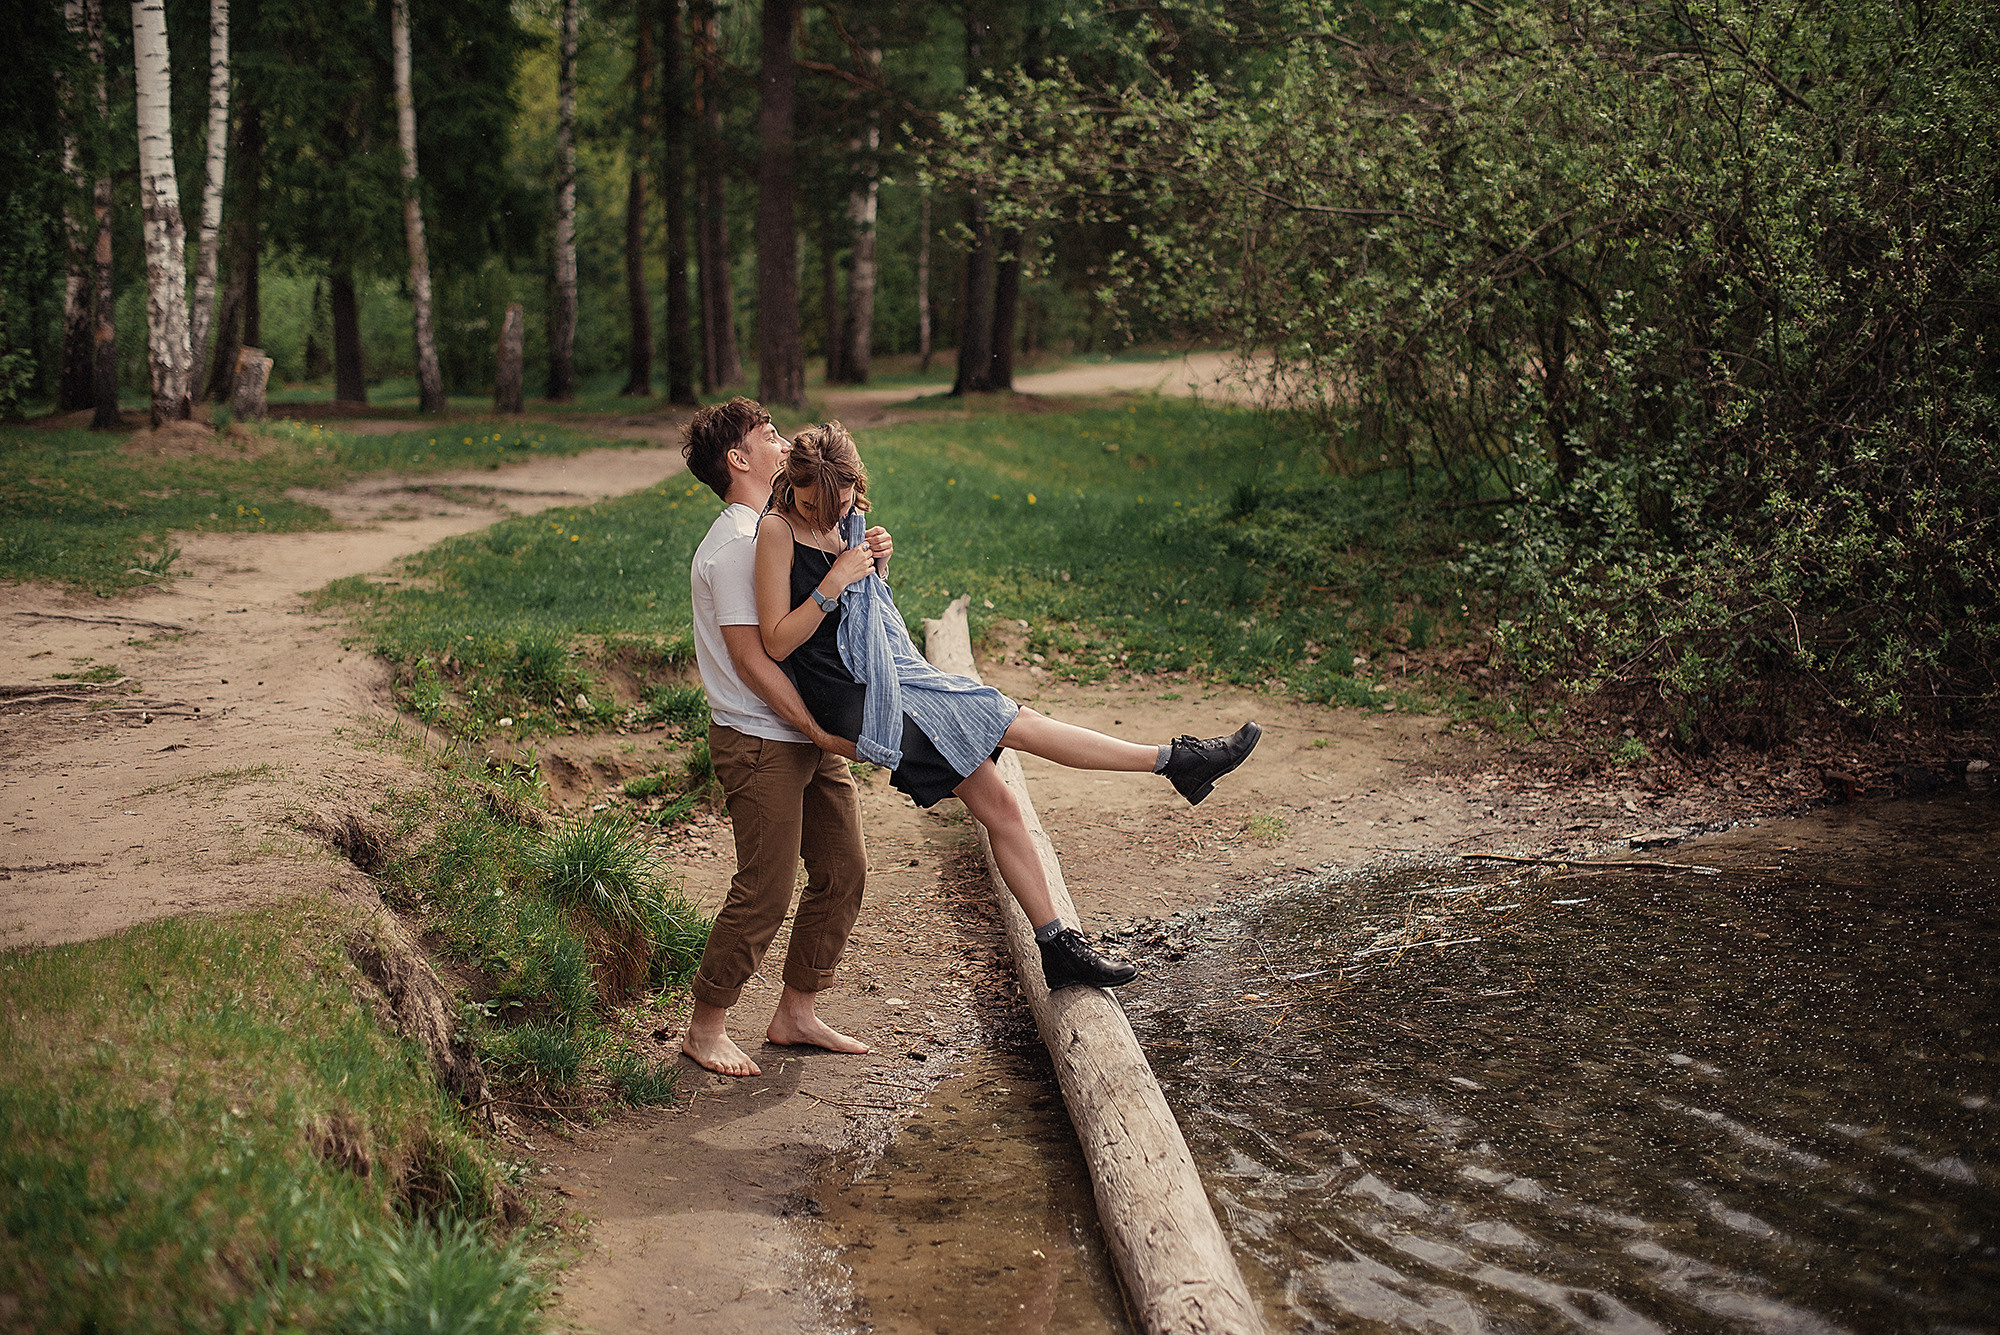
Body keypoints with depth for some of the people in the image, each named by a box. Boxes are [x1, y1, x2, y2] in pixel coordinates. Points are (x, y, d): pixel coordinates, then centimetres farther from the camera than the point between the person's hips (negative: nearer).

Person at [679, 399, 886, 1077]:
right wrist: (821, 731, -19)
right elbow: (750, 657, -19)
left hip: (812, 737, 9)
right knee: (765, 892, -5)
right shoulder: (734, 546, -15)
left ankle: (797, 1014, 23)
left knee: (843, 870, 10)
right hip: (762, 742, -9)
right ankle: (705, 1028, 10)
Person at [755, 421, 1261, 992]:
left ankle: (1057, 946, 14)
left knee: (1000, 807, 6)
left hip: (893, 672, 8)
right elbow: (777, 644, -17)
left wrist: (875, 566, -2)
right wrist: (835, 582, -24)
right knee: (1015, 723, -9)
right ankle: (1177, 761, 1)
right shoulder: (777, 532, -14)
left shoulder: (846, 519, 7)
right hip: (853, 697, -8)